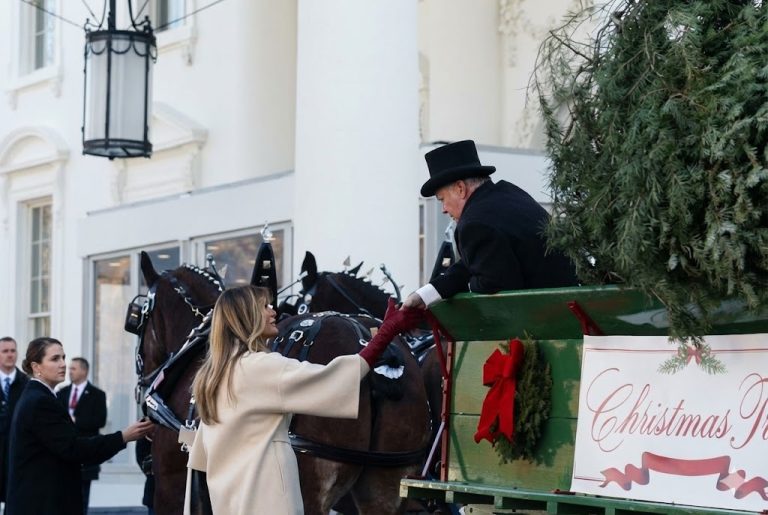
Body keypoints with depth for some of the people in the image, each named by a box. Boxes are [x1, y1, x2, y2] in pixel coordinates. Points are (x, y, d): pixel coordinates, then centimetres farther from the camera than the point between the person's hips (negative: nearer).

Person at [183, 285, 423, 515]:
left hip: (233, 495, 9)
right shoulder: (259, 367, -12)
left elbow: (202, 453, 18)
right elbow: (329, 379, -18)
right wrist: (388, 331, -15)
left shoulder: (216, 374, 16)